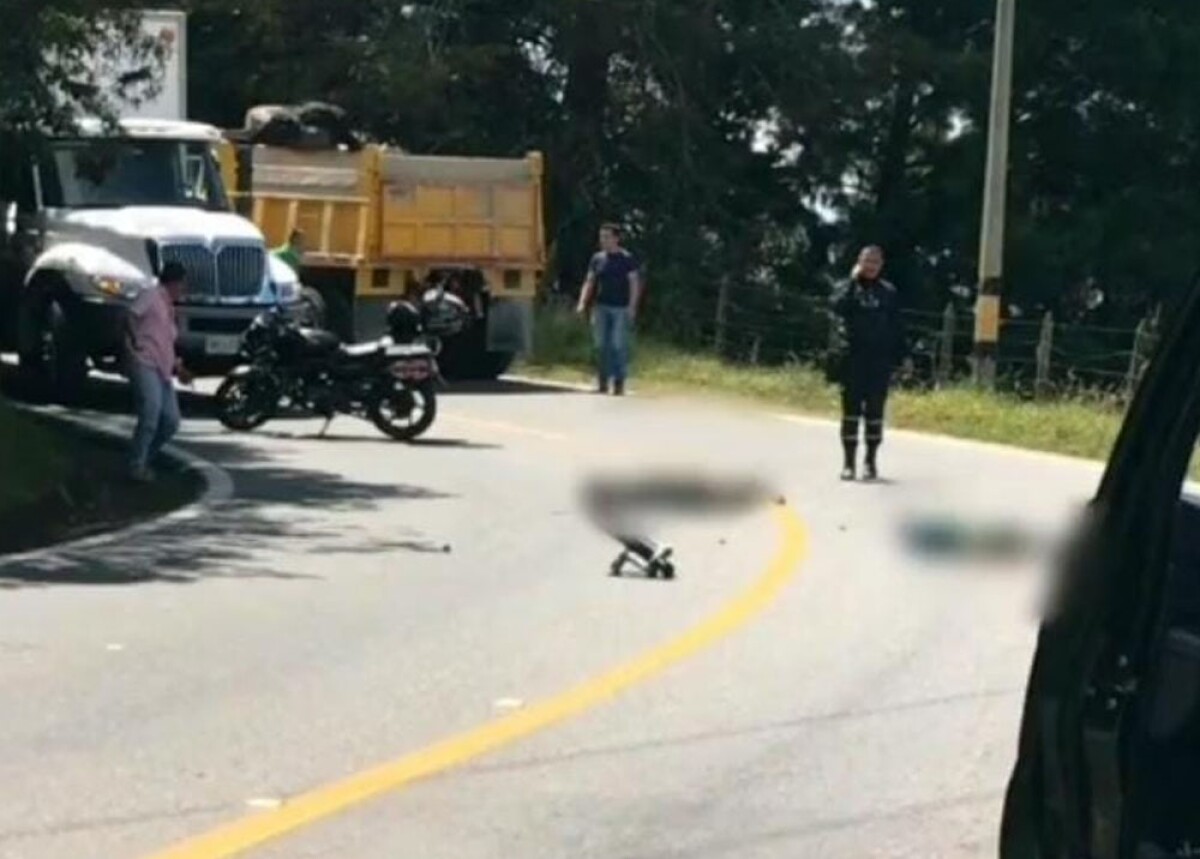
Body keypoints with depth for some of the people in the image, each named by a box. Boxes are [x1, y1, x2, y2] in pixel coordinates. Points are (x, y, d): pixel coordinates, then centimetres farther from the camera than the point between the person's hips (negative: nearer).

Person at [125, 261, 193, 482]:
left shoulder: (169, 309, 26)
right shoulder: (151, 296, -1)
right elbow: (130, 315, -16)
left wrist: (178, 368, 20)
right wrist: (133, 343, -17)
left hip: (163, 371, 9)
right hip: (145, 365, -9)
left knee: (171, 422, 1)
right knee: (150, 415, -19)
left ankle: (145, 460, 16)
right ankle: (137, 466, -12)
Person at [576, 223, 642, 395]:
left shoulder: (627, 259, -1)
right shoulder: (597, 259, 10)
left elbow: (634, 284, -4)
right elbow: (590, 282, 11)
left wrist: (632, 307, -13)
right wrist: (583, 303, -2)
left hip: (620, 308, -4)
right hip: (601, 308, 4)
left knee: (619, 345, -5)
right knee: (601, 345, 2)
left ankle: (619, 383, 0)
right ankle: (602, 383, 8)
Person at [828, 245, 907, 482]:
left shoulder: (889, 292, 7)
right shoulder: (846, 288, 3)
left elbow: (897, 328, 8)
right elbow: (838, 307, -19)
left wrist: (897, 357, 0)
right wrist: (853, 280, -17)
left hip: (880, 362, 1)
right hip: (853, 360, -1)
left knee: (875, 412, 4)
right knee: (851, 411, 2)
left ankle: (871, 461, 11)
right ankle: (849, 462, 6)